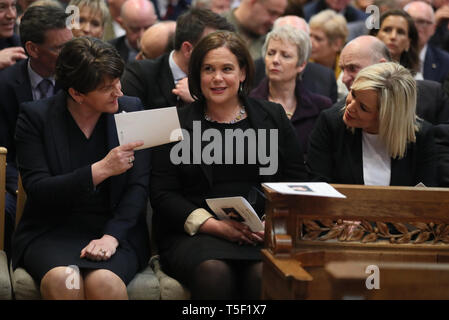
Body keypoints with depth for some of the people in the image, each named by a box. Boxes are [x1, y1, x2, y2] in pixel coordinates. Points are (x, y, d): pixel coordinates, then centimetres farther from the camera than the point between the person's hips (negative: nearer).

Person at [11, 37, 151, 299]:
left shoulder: (131, 109, 6)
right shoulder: (35, 117, 0)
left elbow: (139, 186, 1)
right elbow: (38, 190, -8)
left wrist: (112, 236, -15)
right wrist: (100, 170, -19)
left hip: (117, 229, 1)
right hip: (52, 231, -1)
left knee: (103, 281, -33)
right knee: (61, 279, -35)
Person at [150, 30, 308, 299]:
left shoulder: (274, 117, 17)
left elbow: (298, 184, 14)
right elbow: (162, 194, 5)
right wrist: (215, 225, -10)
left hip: (265, 234, 1)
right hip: (195, 234, 0)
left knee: (265, 274, -33)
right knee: (214, 271, -35)